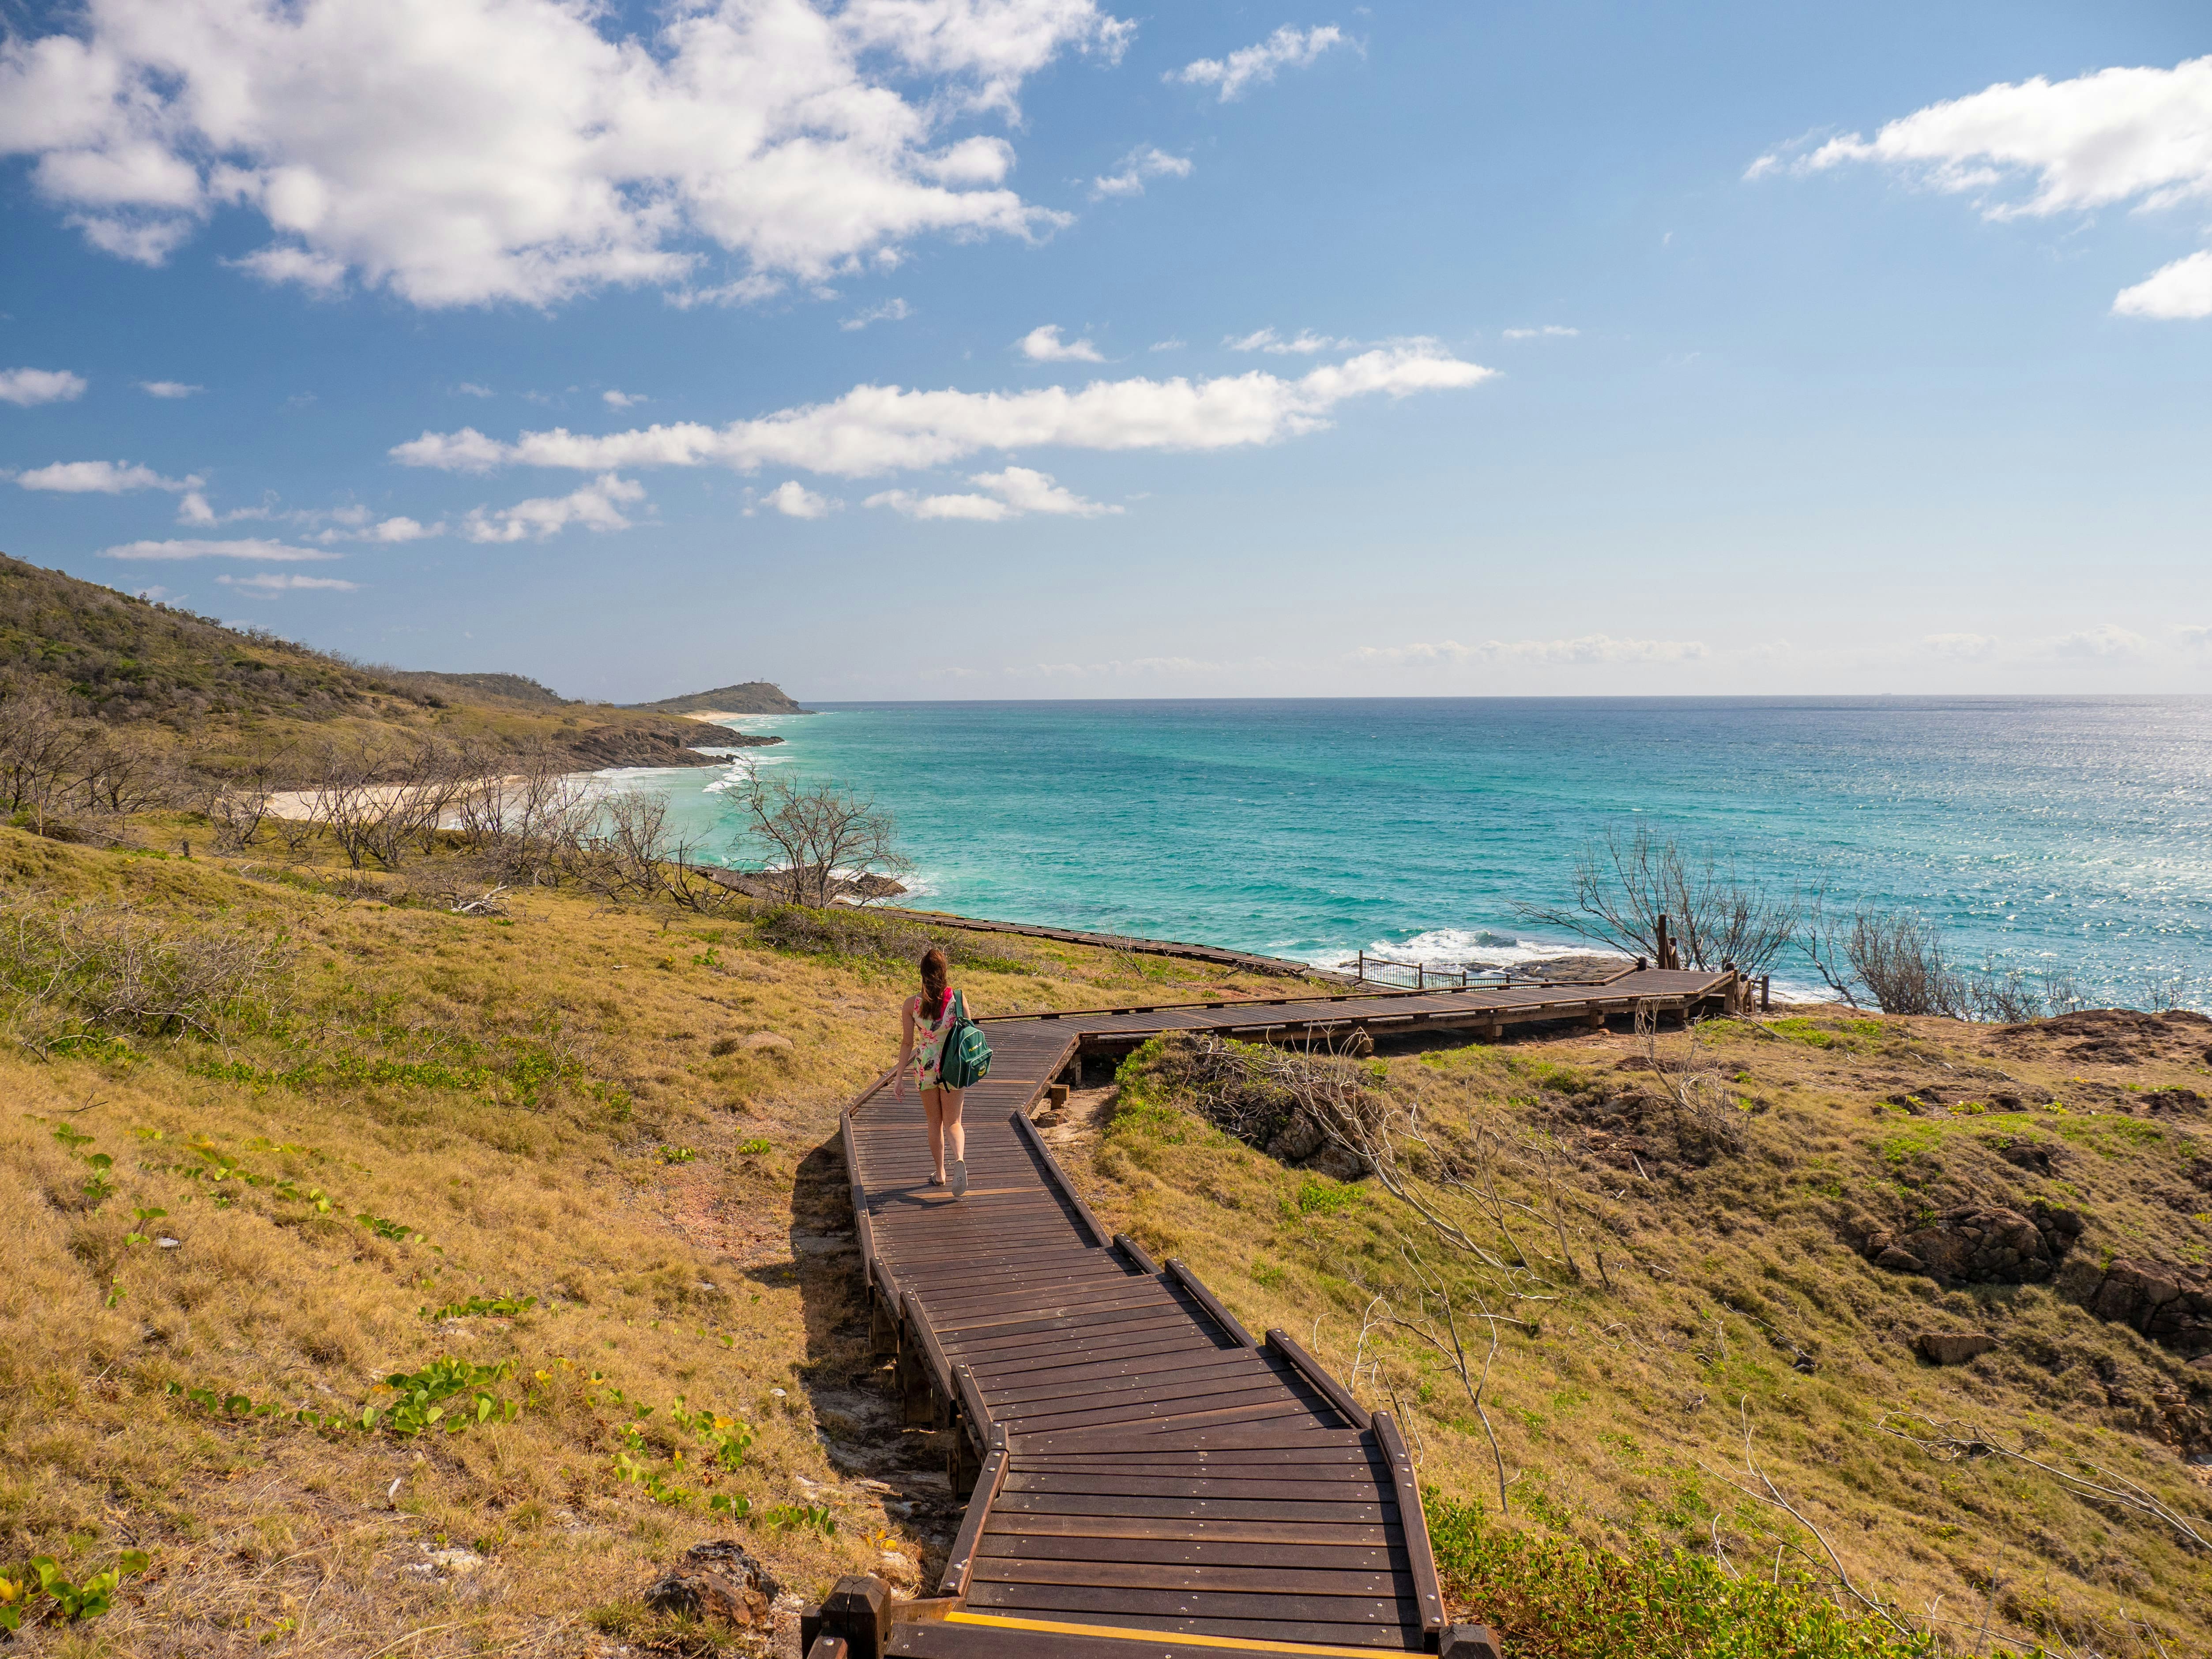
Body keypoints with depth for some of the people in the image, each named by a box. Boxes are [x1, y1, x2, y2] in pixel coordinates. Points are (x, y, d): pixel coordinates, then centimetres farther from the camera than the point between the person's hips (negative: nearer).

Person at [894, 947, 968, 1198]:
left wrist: (900, 1079, 2)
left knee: (935, 1123, 18)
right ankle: (959, 1159, -20)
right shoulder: (959, 999, -11)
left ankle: (940, 1174, 28)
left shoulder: (912, 1004, -10)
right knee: (953, 1122, 9)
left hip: (925, 1067, 1)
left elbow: (907, 1043, -6)